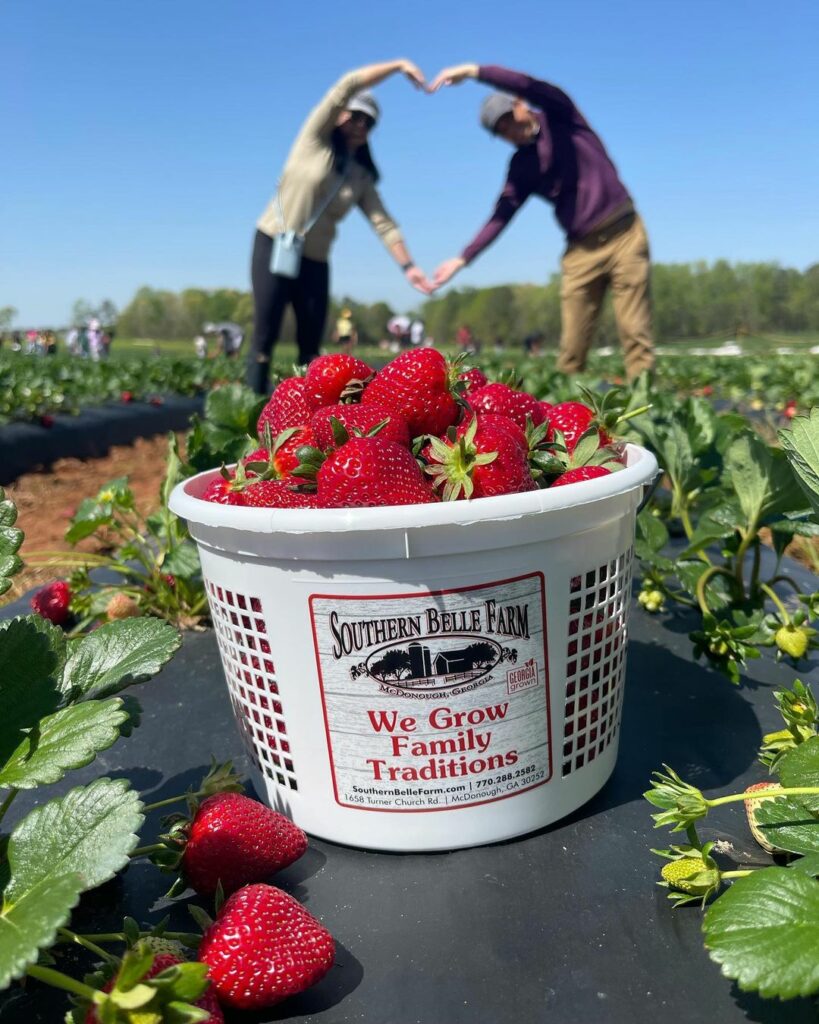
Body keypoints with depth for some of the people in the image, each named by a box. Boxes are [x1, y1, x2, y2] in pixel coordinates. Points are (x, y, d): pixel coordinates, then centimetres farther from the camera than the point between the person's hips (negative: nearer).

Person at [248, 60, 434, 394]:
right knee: (265, 337, -14)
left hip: (315, 261, 5)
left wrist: (408, 265, -7)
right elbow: (347, 85, -8)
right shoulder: (315, 138, 0)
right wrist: (399, 65, -10)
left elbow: (383, 222, 4)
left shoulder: (361, 177, 11)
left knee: (310, 347, 2)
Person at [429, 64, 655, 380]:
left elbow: (531, 86, -17)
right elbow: (501, 215, 5)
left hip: (624, 234, -3)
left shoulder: (560, 116, 1)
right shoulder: (520, 167, 10)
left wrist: (474, 71, -21)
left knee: (635, 331, -8)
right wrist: (463, 258, -3)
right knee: (572, 342, -4)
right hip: (581, 249, 4)